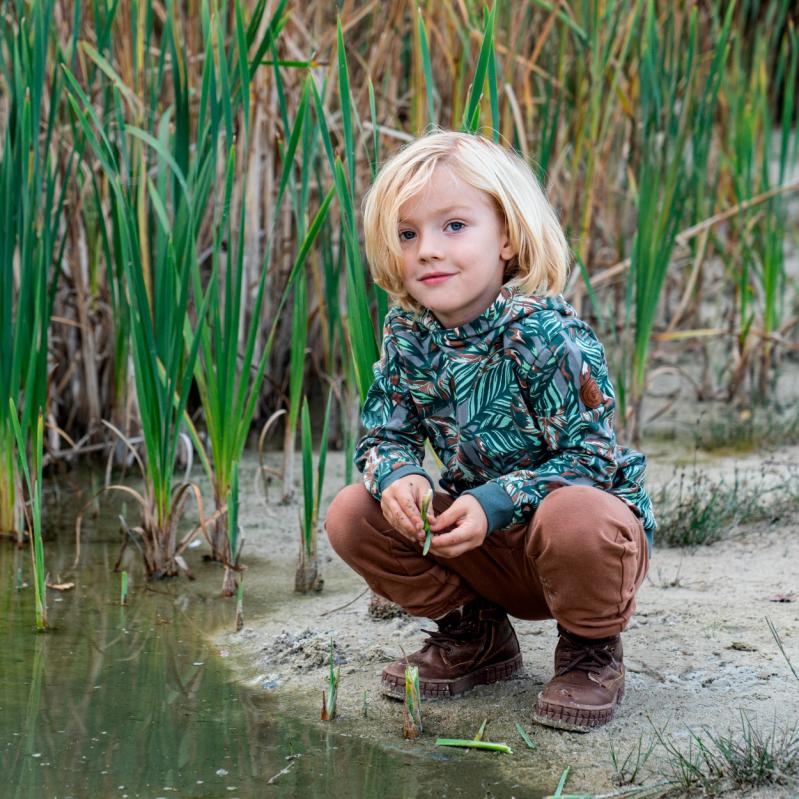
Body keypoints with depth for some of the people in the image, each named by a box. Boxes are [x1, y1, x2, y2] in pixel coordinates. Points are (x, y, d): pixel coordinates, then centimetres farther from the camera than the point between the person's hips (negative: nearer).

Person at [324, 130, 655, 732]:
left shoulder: (544, 334, -25)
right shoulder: (407, 335, -6)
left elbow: (591, 456, -24)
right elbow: (383, 436, 3)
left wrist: (496, 503, -32)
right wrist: (397, 476, -22)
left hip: (596, 519, -6)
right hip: (487, 547, 6)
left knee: (572, 517, -40)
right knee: (352, 516, -9)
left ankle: (592, 654, -7)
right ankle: (475, 637, 11)